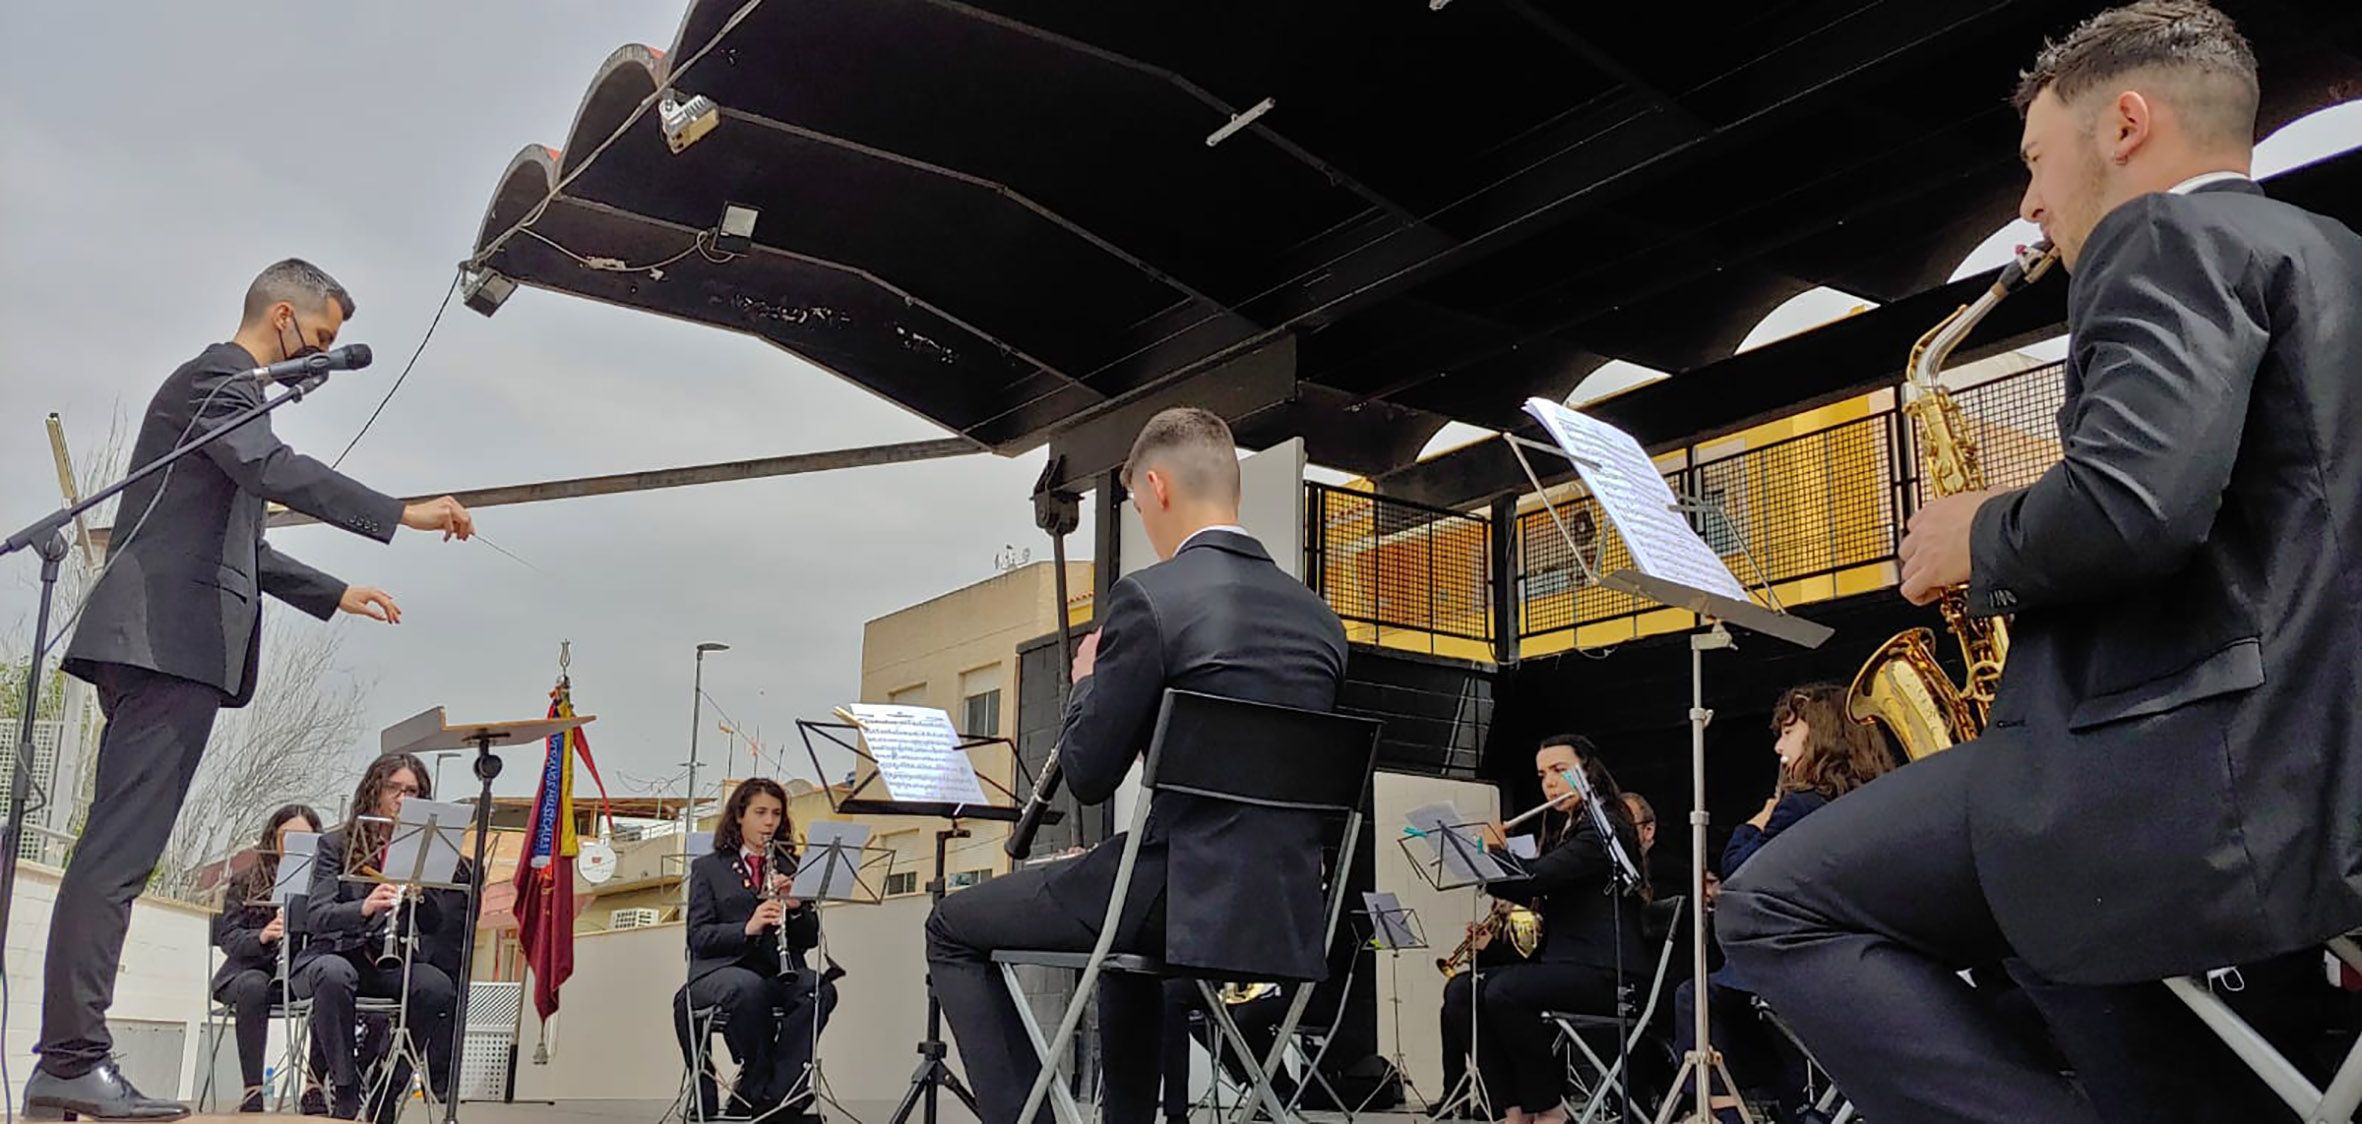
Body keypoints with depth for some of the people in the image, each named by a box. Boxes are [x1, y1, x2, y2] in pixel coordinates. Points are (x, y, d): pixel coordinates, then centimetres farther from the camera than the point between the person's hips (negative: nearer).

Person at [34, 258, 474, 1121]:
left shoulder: (227, 387, 28)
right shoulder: (216, 377, -3)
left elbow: (238, 545, 33)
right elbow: (271, 469, -22)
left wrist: (332, 593, 33)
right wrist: (400, 514, -25)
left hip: (169, 645, 10)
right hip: (171, 640, -10)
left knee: (120, 851, 7)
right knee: (120, 849, -13)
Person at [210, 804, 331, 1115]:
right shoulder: (246, 882, 9)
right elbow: (229, 939, -1)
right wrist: (261, 936, -21)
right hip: (251, 971, 0)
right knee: (253, 986, -36)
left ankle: (314, 1085, -23)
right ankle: (253, 1091, -34)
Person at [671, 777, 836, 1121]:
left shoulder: (791, 870, 21)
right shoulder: (707, 868, 13)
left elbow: (810, 939, 14)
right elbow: (699, 937, 1)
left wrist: (795, 907, -7)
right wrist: (747, 928, -17)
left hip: (780, 975, 3)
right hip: (719, 971, -3)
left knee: (821, 989, -31)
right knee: (748, 987, -39)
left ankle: (762, 1094, -28)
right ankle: (760, 1081, -20)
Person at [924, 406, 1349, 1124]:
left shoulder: (1149, 599, -12)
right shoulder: (1320, 618, 9)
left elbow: (1087, 776, -7)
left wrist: (1086, 680, 12)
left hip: (1184, 894, -7)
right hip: (1290, 914, 7)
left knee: (952, 928, 12)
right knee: (1126, 933, 39)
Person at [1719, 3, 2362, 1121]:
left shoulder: (2170, 236, -9)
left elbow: (2129, 505, -25)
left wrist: (1980, 539, -5)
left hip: (2194, 762, -10)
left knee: (1774, 907, -8)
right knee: (2044, 906, 35)